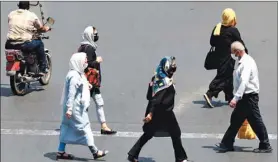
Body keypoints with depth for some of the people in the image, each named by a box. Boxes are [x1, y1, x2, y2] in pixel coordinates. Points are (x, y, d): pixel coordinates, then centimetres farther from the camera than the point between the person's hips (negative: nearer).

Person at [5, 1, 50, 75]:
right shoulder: (32, 15, 0)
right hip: (24, 45, -3)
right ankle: (43, 69, 23)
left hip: (10, 45, 3)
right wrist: (46, 28, 36)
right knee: (40, 43, 22)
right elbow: (41, 28, 11)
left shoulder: (11, 14, 9)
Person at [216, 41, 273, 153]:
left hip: (249, 97, -10)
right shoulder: (242, 62, 13)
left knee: (255, 121, -2)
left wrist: (236, 98, -33)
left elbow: (244, 82, -28)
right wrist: (237, 97, 16)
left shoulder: (247, 62, -17)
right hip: (244, 97, 10)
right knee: (235, 120, 12)